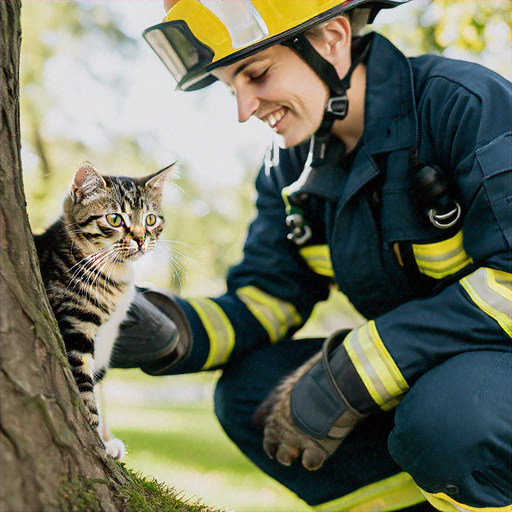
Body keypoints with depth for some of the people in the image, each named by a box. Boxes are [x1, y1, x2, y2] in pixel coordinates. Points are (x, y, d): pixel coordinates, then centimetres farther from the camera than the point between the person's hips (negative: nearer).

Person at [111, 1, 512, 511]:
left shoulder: (466, 104, -19)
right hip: (420, 368, 7)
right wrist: (169, 334, -19)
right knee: (248, 390, -8)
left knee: (444, 418, -37)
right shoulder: (290, 167, 3)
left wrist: (348, 377, -28)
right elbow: (266, 298, 3)